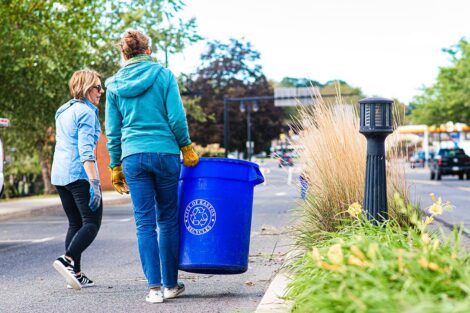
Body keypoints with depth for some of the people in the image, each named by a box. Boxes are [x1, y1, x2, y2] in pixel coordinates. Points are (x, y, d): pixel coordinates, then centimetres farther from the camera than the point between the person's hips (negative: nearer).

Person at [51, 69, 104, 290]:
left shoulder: (63, 112, 19)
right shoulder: (86, 112, -9)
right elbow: (86, 150, -18)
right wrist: (94, 182, -23)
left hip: (59, 175, 9)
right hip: (80, 175, -9)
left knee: (75, 224, 11)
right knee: (92, 223, -6)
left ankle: (75, 274, 8)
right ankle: (68, 259, -24)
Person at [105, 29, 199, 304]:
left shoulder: (114, 84, 8)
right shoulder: (163, 75, 2)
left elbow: (113, 131, 9)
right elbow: (177, 117, -4)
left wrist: (116, 167, 15)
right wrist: (187, 148, 7)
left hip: (133, 157, 1)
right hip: (165, 153, -1)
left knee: (145, 223, 3)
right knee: (168, 220, 9)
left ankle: (154, 286, -1)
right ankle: (171, 284, 16)